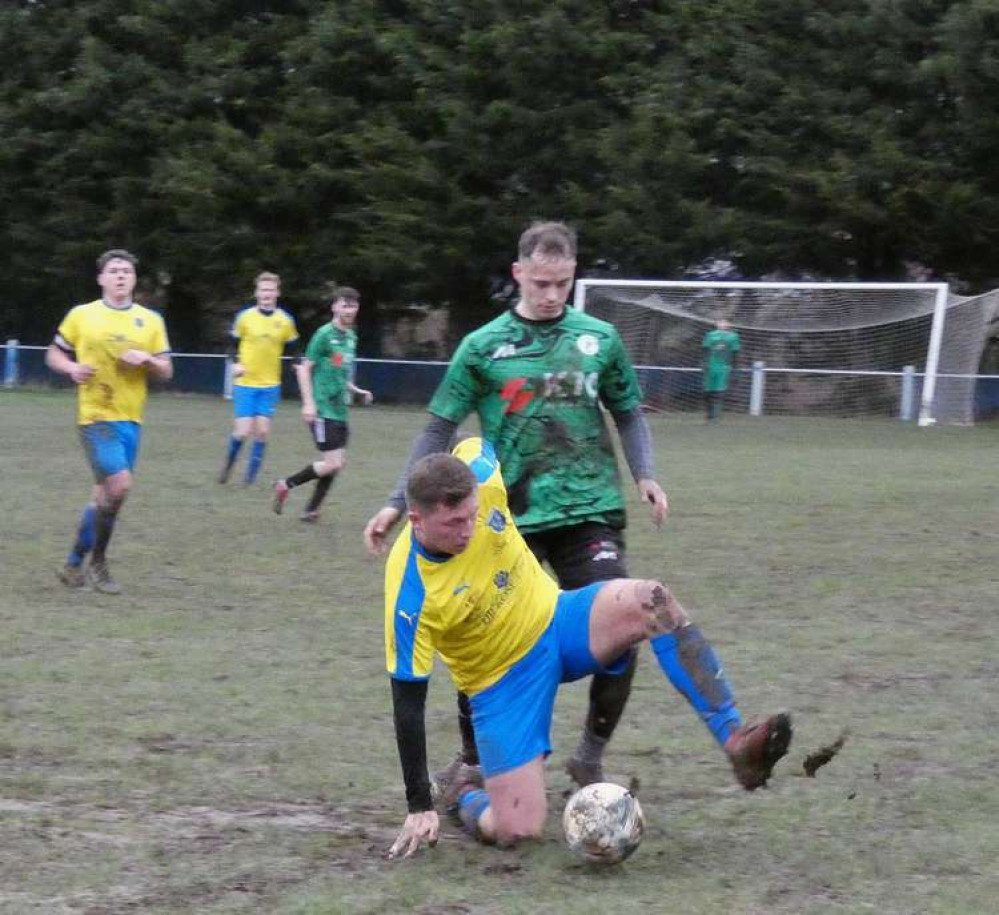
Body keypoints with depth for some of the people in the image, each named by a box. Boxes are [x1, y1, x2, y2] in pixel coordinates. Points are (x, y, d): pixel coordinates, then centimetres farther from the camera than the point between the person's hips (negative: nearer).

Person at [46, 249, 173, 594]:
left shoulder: (150, 320, 8)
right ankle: (97, 563, -2)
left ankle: (75, 564, 24)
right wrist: (72, 368, -11)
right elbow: (54, 355, 10)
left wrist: (147, 360, -11)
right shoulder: (81, 315, 1)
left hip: (130, 420, 4)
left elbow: (166, 372, 10)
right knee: (119, 484, -19)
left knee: (105, 494, 9)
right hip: (95, 416, -4)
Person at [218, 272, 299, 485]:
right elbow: (234, 344, 7)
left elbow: (293, 349, 12)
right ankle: (228, 466, 18)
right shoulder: (244, 317, -4)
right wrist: (236, 363, -10)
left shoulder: (286, 321, 0)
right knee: (243, 431, -9)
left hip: (270, 385, 2)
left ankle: (250, 477, 9)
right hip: (245, 383, -2)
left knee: (263, 431, -3)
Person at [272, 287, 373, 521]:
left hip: (339, 409, 8)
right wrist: (308, 402, -17)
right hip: (323, 410, -8)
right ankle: (286, 485, 4)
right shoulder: (324, 334, -11)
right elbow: (305, 369, -10)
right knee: (333, 463, -12)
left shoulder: (351, 337, 13)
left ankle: (311, 510, 16)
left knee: (338, 462, 7)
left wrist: (356, 391, 11)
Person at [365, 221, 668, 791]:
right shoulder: (484, 347, 1)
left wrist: (645, 475, -2)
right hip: (508, 518, -1)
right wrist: (398, 505, 1)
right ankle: (473, 759, 21)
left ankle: (592, 756, 7)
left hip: (590, 513, 1)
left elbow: (629, 414, 16)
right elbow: (440, 430, 5)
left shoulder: (600, 339, 5)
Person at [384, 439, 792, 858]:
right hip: (501, 681, -4)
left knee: (648, 600, -29)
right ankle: (466, 796, 22)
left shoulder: (479, 480, -20)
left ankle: (736, 741, -29)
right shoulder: (410, 594, -29)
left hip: (556, 621, 4)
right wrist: (419, 808, -18)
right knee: (515, 830, -16)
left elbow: (476, 445, 7)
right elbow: (408, 697, -21)